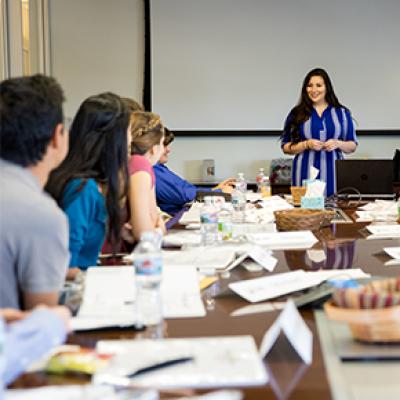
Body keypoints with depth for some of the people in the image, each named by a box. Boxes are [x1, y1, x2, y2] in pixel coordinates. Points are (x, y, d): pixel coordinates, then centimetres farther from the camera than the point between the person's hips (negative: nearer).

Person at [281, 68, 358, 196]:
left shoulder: (342, 113, 10)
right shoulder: (297, 114, 7)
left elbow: (353, 146, 12)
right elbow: (285, 147, 6)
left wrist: (338, 144, -7)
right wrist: (306, 144, -10)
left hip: (334, 175, 1)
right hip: (305, 175, -1)